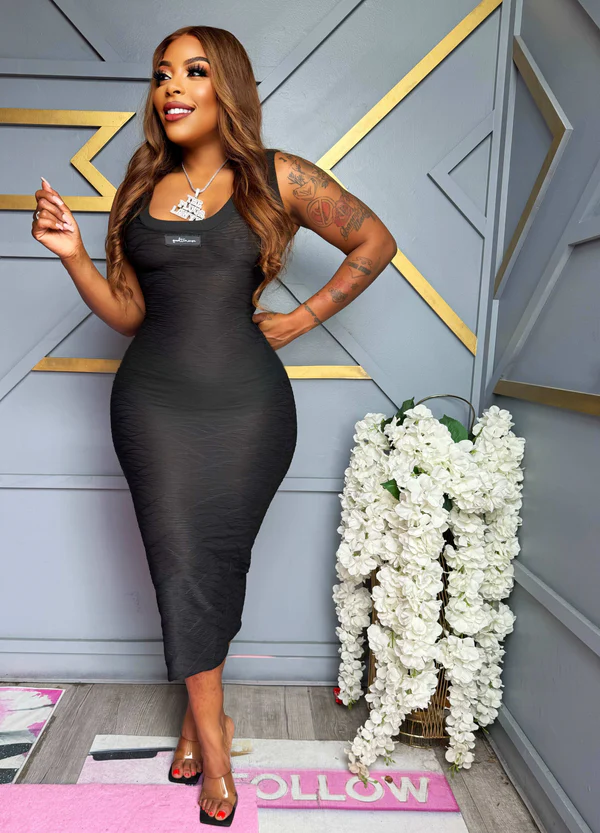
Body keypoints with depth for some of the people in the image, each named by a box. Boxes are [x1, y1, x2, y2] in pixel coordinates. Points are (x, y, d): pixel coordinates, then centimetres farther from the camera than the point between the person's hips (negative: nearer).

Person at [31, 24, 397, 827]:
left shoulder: (278, 178, 0)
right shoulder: (141, 189, 10)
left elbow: (375, 242, 8)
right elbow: (127, 312, 11)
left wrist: (302, 318, 2)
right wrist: (72, 253, -4)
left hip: (247, 404, -2)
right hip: (154, 400, 3)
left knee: (219, 561, 7)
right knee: (181, 562, 2)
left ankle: (197, 711, 31)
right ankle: (214, 743, 19)